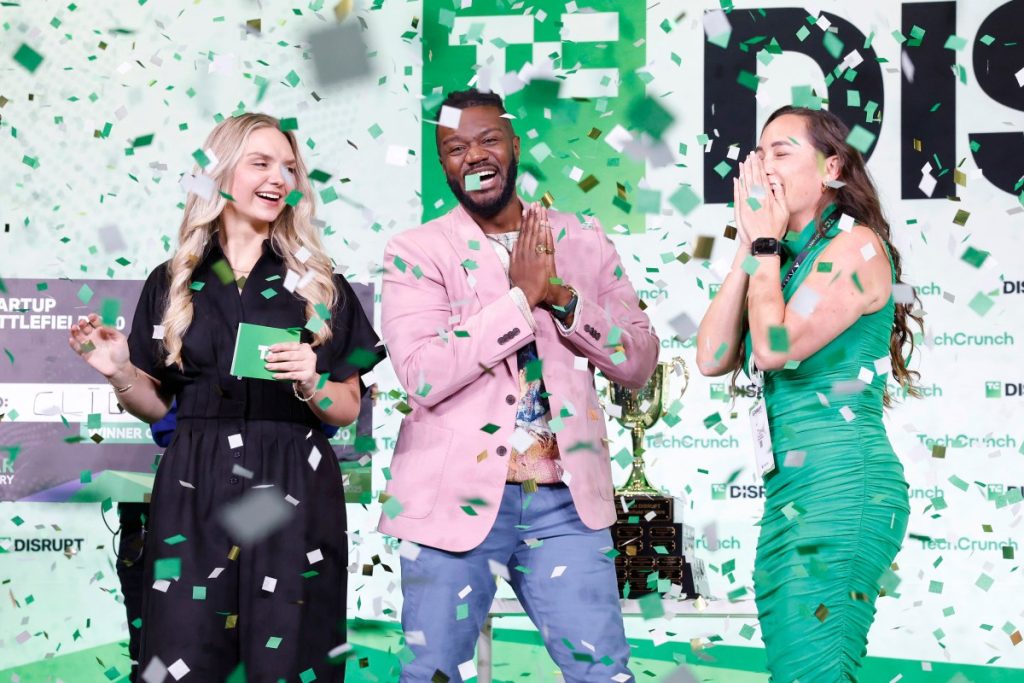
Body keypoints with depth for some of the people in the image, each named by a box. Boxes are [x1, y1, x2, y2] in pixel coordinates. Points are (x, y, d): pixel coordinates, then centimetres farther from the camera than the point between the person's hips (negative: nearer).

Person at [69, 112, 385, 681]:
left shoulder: (320, 285, 6)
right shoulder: (171, 283, 7)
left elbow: (348, 409, 7)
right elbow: (157, 405, 12)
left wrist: (311, 384, -13)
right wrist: (119, 375, -7)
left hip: (291, 495, 0)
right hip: (193, 492, 1)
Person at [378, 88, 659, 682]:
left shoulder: (584, 242, 9)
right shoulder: (415, 252, -1)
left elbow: (639, 363, 4)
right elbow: (423, 375, -15)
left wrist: (562, 297, -11)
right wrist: (521, 297, -14)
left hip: (566, 500, 2)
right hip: (458, 500, -2)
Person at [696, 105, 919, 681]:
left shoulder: (856, 246, -6)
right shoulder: (786, 259, 16)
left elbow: (775, 348, -17)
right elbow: (713, 358, 6)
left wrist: (765, 243, -4)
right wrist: (749, 249, 6)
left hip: (843, 485, -9)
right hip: (787, 490, 9)